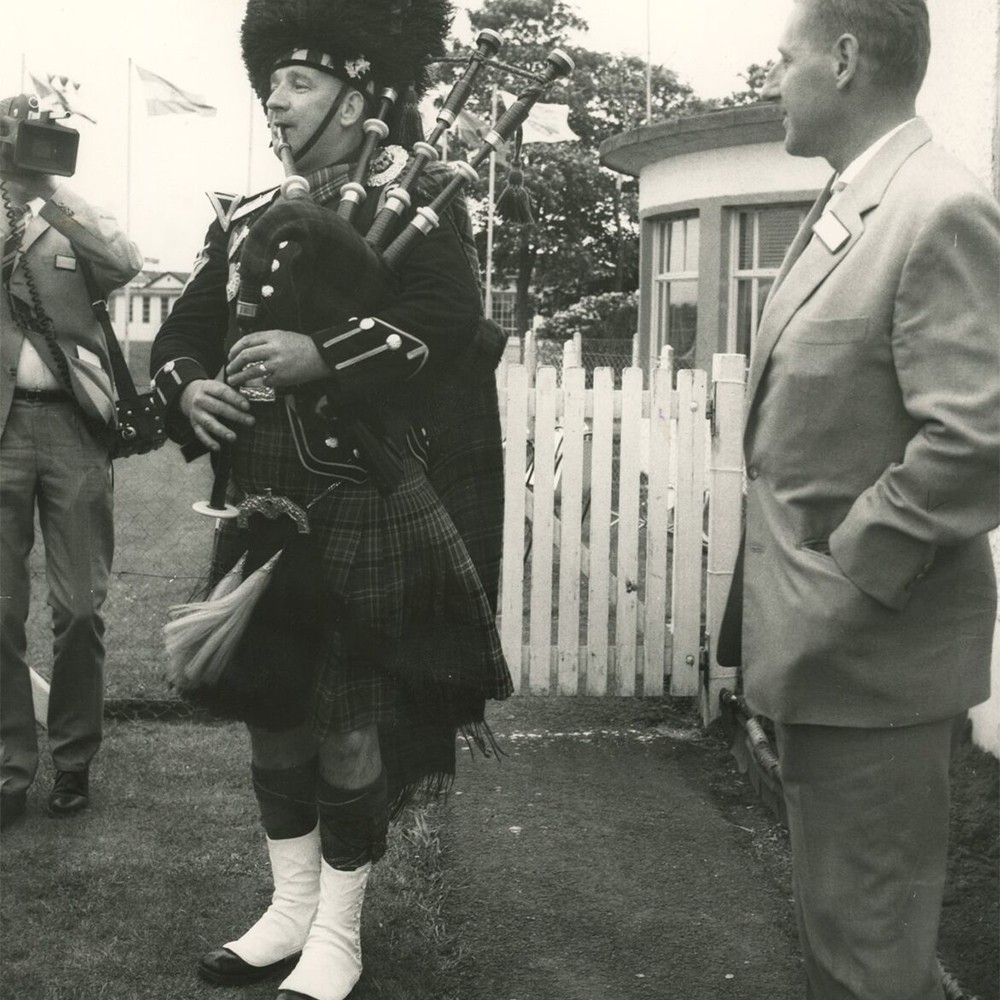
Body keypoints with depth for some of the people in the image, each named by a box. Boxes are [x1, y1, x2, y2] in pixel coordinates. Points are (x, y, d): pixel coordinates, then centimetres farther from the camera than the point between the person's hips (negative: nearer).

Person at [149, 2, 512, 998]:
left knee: (350, 723, 1)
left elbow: (449, 319, -18)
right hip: (264, 510, 6)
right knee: (268, 706, 13)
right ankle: (290, 910, 29)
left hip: (369, 515, -6)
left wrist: (322, 357, -28)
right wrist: (190, 390, -9)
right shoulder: (245, 221, 15)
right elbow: (182, 333, 14)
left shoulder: (417, 205, -2)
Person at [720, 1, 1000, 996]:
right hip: (818, 640, 9)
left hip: (867, 647, -9)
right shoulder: (836, 213, 11)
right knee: (833, 915, 23)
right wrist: (785, 590, 10)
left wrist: (842, 584, -20)